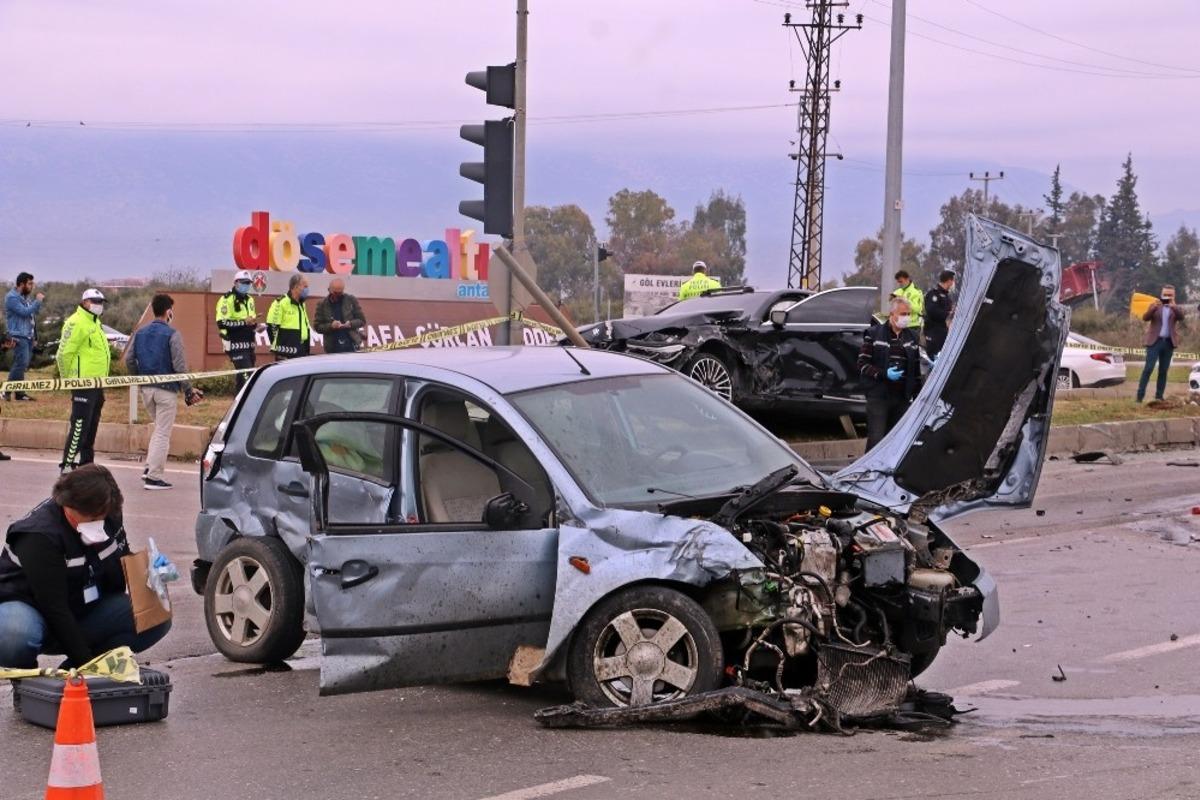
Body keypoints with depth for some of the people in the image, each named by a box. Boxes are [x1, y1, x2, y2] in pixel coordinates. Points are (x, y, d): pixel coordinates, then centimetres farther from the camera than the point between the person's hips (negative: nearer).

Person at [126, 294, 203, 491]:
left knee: (159, 428, 22)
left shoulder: (140, 333, 7)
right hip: (166, 389, -6)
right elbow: (179, 366, -14)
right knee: (163, 433, 0)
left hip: (146, 389, 6)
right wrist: (189, 390, -7)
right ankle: (154, 476, -2)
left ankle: (150, 468, 14)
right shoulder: (171, 334, -12)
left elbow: (129, 359, 8)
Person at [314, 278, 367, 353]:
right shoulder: (322, 305, 3)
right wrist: (330, 326, -16)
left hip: (351, 346, 0)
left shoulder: (351, 300, 4)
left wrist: (350, 324, -13)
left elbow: (362, 320, 7)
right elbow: (317, 326, 2)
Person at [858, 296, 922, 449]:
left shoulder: (912, 336, 14)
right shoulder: (874, 334, -1)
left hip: (903, 398, 4)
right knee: (876, 440, -11)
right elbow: (862, 365, -5)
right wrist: (884, 374, -19)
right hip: (878, 397, -4)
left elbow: (917, 369, 17)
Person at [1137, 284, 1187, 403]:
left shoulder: (1176, 308, 10)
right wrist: (1153, 307, -27)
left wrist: (1173, 307, -28)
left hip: (1169, 343, 2)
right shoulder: (1154, 306, 6)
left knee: (1163, 370, 3)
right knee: (1148, 368, -10)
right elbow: (1145, 318, -9)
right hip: (1155, 341, -2)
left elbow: (1182, 318, -10)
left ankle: (1159, 396, 6)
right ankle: (1140, 395, -12)